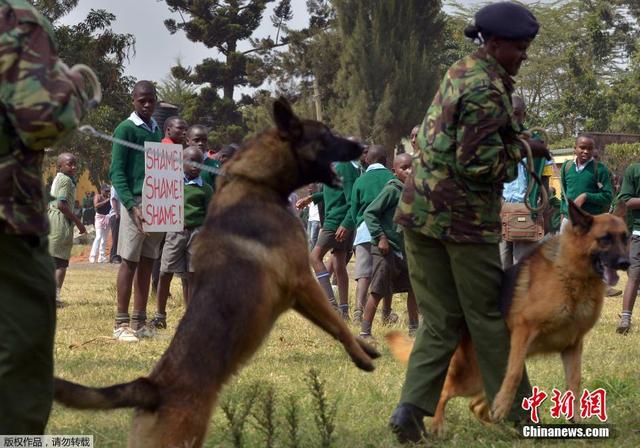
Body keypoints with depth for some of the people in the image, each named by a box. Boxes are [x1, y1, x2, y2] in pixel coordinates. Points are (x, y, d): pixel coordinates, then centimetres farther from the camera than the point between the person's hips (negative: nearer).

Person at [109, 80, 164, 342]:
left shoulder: (156, 130, 16)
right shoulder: (126, 129, -5)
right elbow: (117, 172, -10)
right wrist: (132, 206, -20)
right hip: (135, 202, -7)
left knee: (147, 262, 7)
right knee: (129, 261, -5)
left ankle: (139, 321, 10)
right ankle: (121, 323, -2)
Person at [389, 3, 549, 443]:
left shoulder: (463, 71, 13)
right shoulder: (486, 92, -17)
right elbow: (479, 163, -20)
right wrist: (524, 149, -7)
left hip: (420, 209, 8)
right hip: (464, 214, -8)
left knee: (440, 319, 9)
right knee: (488, 317, 3)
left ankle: (412, 407, -4)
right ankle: (514, 413, 13)